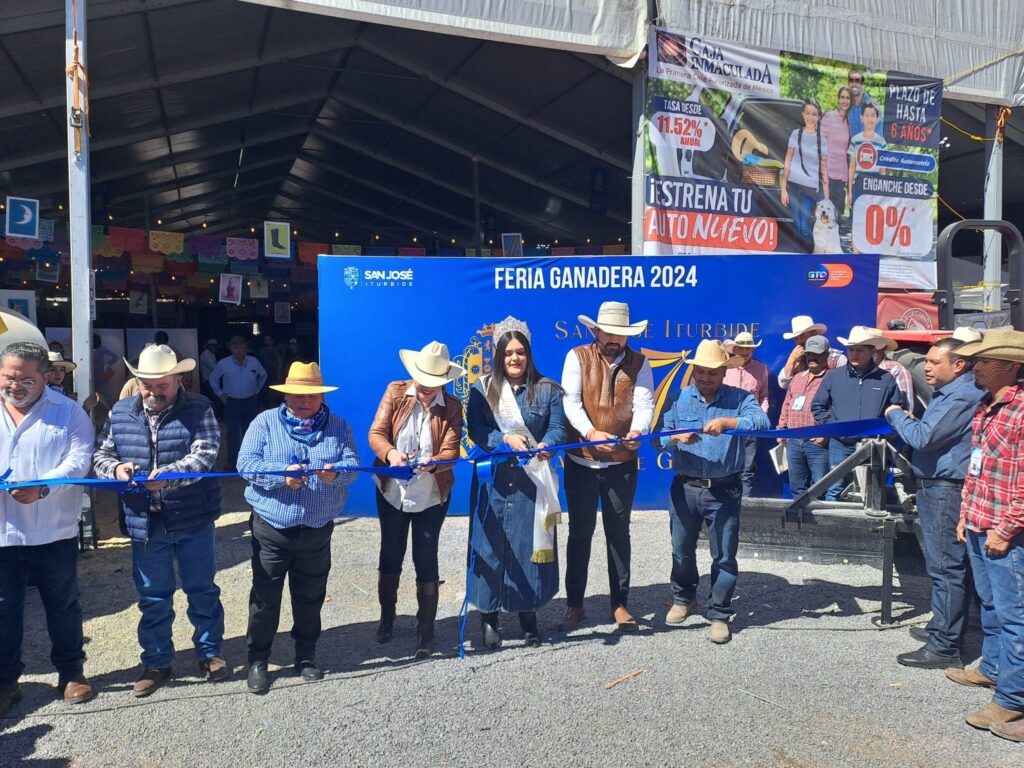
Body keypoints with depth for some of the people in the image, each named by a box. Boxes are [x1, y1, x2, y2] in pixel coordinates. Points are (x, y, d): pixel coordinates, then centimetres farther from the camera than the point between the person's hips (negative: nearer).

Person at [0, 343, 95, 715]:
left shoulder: (68, 412, -2)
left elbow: (78, 460, -12)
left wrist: (42, 487, -31)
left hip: (53, 532, -2)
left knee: (63, 607, 12)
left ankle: (71, 672, 28)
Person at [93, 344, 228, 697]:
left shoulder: (199, 410, -7)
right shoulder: (120, 413, 4)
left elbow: (204, 455, -19)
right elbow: (100, 455, 7)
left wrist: (169, 474, -35)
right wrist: (115, 468, -16)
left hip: (193, 521, -2)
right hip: (145, 523, 3)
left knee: (202, 590, 12)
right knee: (153, 597, 14)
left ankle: (209, 652, 30)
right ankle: (156, 662, 29)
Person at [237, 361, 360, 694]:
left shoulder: (338, 427, 5)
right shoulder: (265, 422, 0)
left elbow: (353, 463, -7)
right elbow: (246, 463, -11)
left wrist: (336, 473, -29)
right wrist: (282, 474, -27)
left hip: (317, 531, 2)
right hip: (271, 529, -2)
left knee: (310, 597, 15)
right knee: (265, 598, 7)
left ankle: (306, 655, 32)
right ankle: (257, 660, 23)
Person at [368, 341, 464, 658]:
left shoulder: (452, 406, -9)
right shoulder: (395, 392, -7)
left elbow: (450, 451, -15)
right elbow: (376, 433, -11)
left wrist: (433, 462, -37)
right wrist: (390, 453, -32)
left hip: (430, 497, -1)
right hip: (391, 492, 2)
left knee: (426, 562, 4)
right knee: (390, 557, 17)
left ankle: (425, 631, 21)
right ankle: (386, 618, 40)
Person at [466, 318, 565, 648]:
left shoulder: (547, 389, 5)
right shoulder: (482, 389, 4)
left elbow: (557, 429, -2)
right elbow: (476, 430, -5)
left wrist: (545, 445, -24)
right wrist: (507, 439, -22)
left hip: (532, 482, 1)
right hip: (493, 481, 0)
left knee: (530, 544, 5)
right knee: (491, 545, 3)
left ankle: (528, 612, 22)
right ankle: (488, 615, 17)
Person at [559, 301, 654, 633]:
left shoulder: (639, 363, 2)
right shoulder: (578, 357, -3)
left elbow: (645, 403, -11)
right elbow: (571, 402, -14)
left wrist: (638, 431, -33)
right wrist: (592, 433, -31)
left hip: (621, 463, 1)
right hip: (581, 461, -1)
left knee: (619, 533, 10)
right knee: (580, 533, 9)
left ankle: (620, 603, 23)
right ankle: (574, 605, 21)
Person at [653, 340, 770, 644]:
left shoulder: (739, 398, -1)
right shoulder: (677, 399, 4)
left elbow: (762, 421, -21)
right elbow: (658, 439, -4)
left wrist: (727, 422, -35)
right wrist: (676, 437, -25)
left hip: (725, 490, -2)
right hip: (685, 489, 2)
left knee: (724, 556, 2)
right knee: (682, 549, 14)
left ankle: (719, 614, 17)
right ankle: (683, 599, 37)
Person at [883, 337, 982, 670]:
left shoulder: (962, 396, -17)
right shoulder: (948, 392, 16)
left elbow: (924, 438, -22)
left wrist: (896, 416, -6)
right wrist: (909, 421, 8)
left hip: (946, 489, -11)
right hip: (935, 486, 11)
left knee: (946, 568, -6)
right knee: (947, 566, 18)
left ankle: (944, 648, -1)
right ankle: (945, 627, 29)